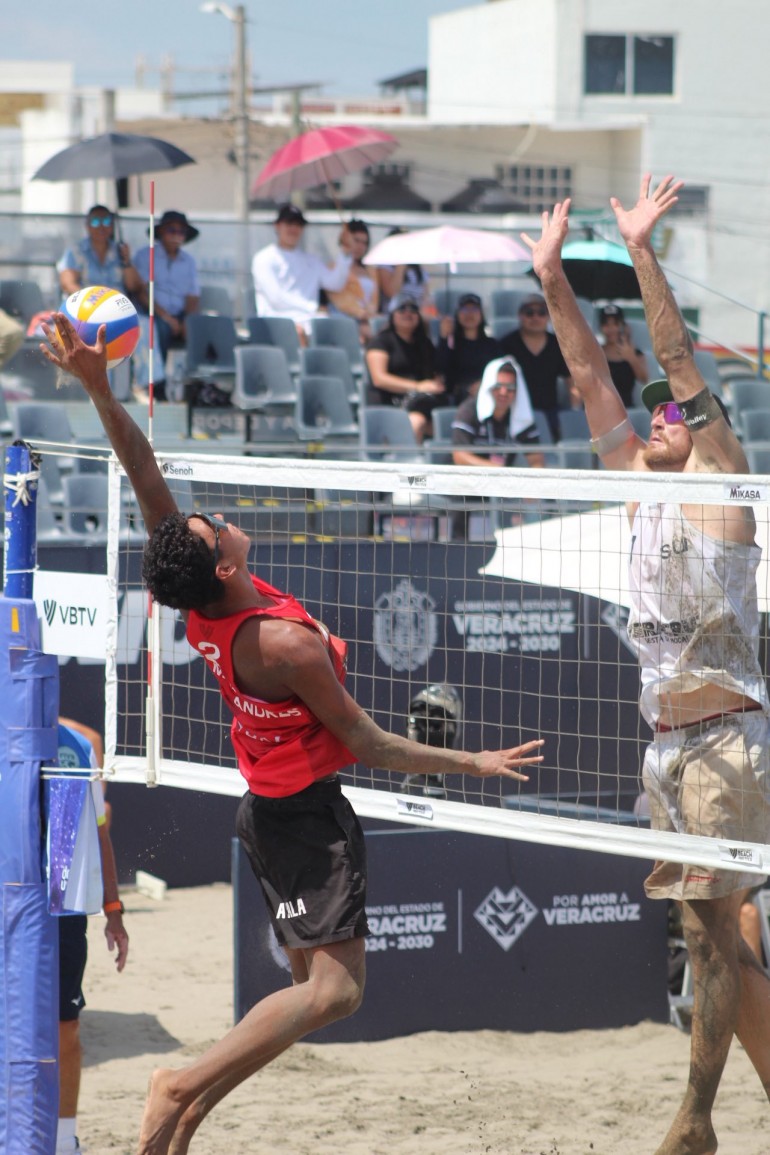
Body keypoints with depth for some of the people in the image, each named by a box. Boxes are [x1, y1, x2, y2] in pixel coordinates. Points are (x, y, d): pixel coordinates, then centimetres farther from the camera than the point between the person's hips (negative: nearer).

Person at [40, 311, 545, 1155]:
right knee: (335, 987, -15)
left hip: (269, 806, 9)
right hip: (307, 816, -9)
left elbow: (145, 478, -7)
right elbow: (368, 746, -17)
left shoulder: (201, 601, -6)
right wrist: (474, 763, -9)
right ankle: (186, 1085, -24)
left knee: (309, 982, 14)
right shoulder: (285, 643, -25)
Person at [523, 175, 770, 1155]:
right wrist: (554, 280, 9)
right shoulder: (641, 480, 16)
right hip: (666, 737, 8)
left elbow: (680, 361, -10)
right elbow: (590, 376, 15)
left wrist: (642, 252, -15)